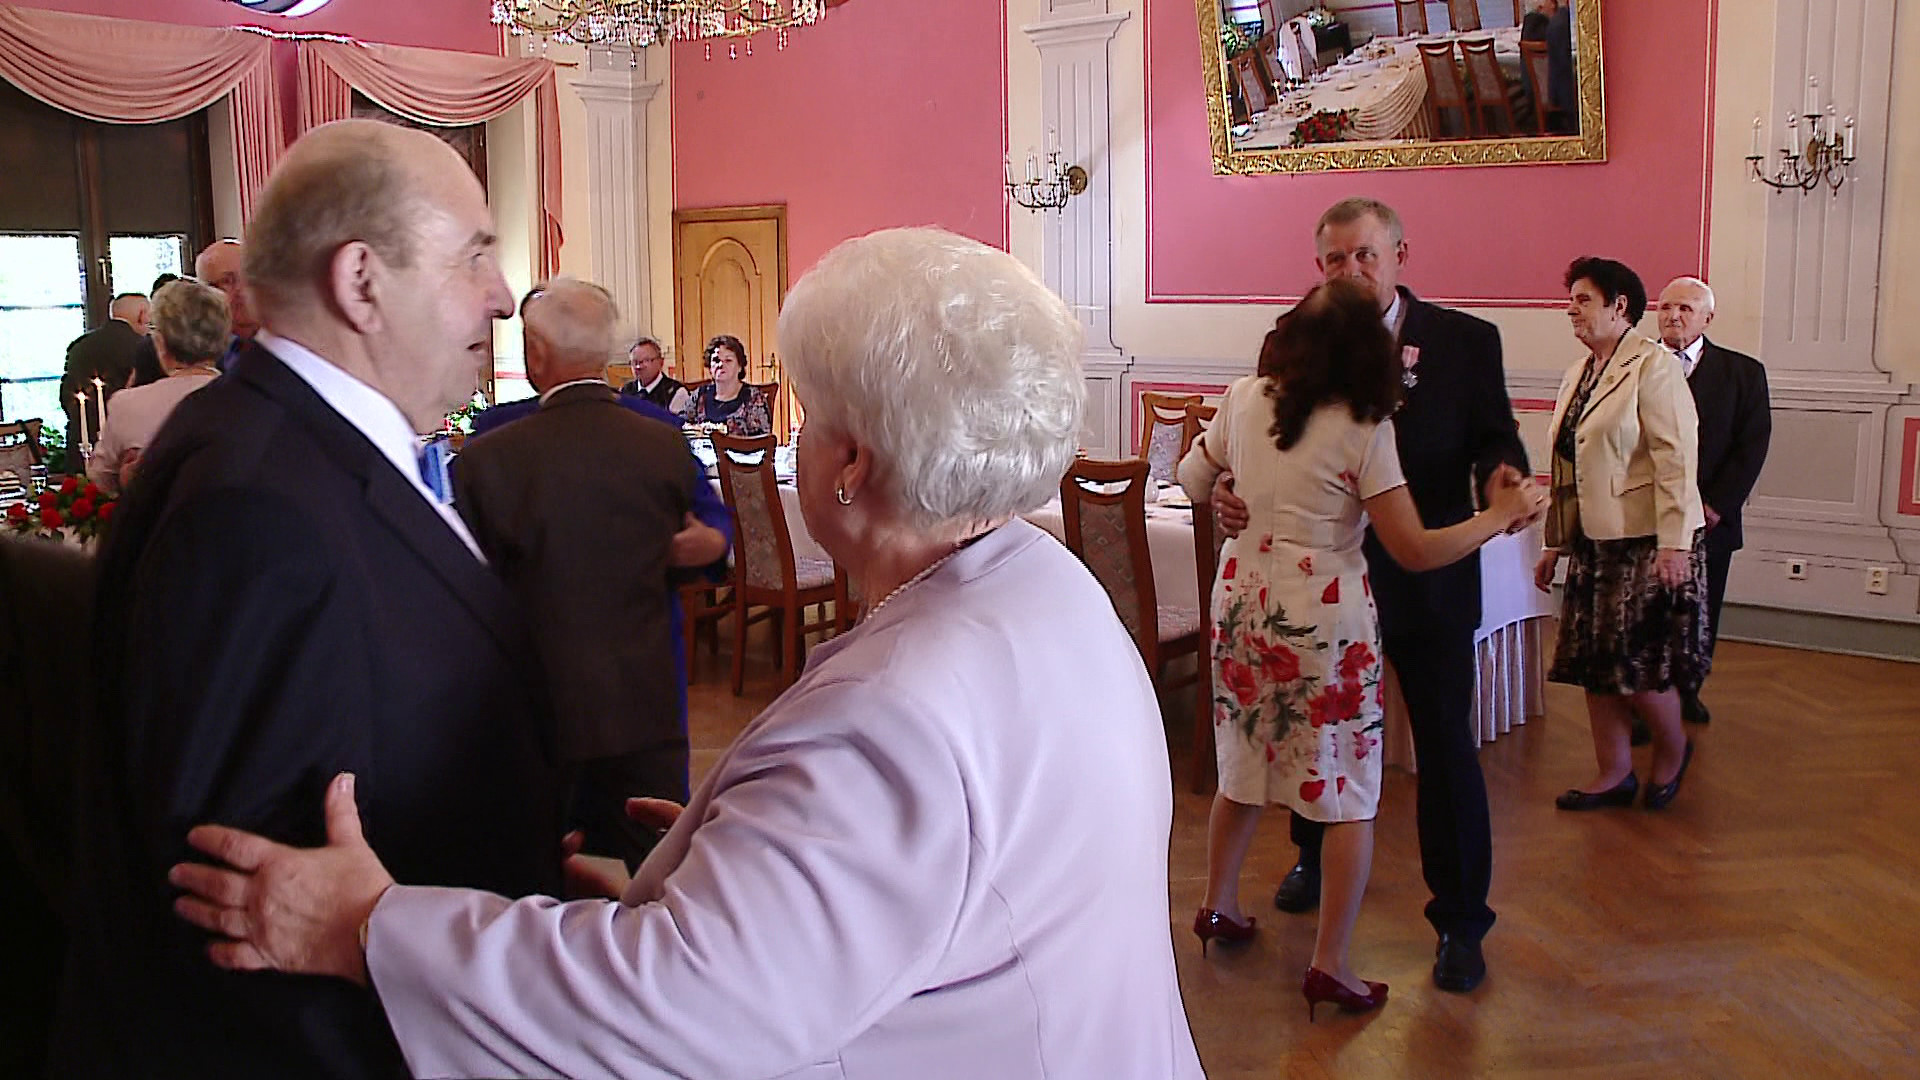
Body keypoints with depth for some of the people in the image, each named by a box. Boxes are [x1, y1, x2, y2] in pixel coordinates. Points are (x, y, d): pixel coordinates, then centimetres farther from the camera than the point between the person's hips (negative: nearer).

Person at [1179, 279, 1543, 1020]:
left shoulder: (1243, 400, -1)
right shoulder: (1363, 431, -15)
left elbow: (1191, 479, 14)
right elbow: (1415, 551, -14)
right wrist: (1502, 515, -4)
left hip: (1243, 603, 5)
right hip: (1325, 620, -5)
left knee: (1244, 766, 21)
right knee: (1348, 793, 5)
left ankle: (1219, 906, 35)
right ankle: (1330, 965, 6)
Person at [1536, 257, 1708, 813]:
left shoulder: (1654, 366, -9)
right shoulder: (1578, 376, 14)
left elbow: (1676, 460, -16)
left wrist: (1673, 545, -20)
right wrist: (1555, 543, 16)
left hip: (1647, 541, -8)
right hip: (1594, 542, 8)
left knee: (1638, 662, -3)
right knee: (1593, 663, 7)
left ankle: (1673, 749, 24)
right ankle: (1613, 775, 19)